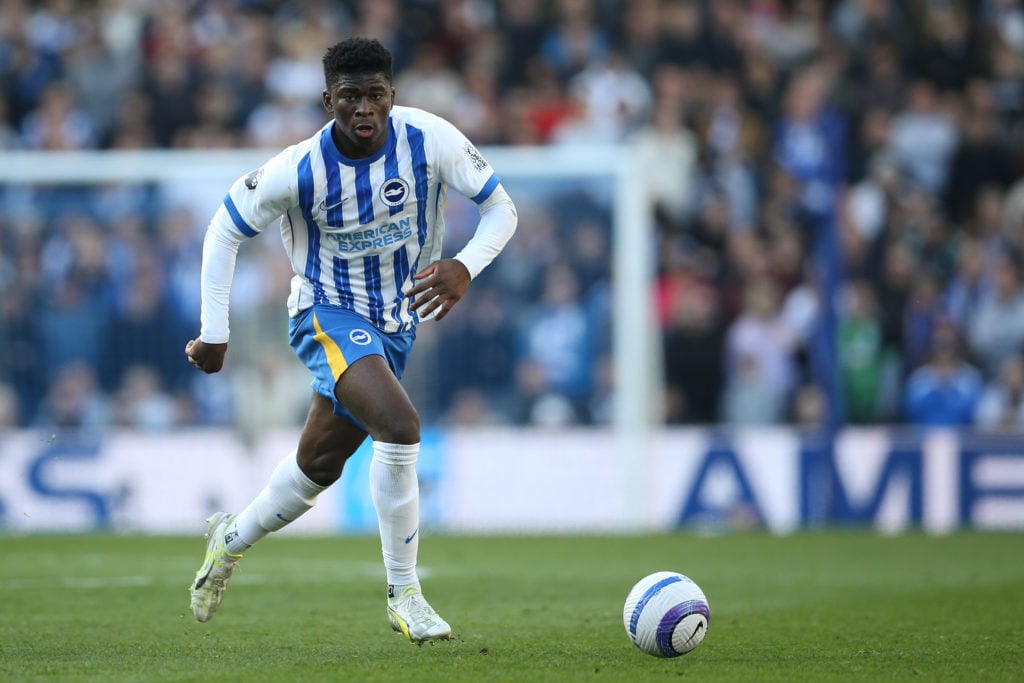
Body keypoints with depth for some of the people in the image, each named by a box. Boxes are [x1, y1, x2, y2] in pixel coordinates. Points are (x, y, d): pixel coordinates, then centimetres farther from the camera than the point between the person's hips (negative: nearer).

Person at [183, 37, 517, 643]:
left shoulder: (430, 139, -18)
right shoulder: (299, 170, -23)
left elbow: (501, 208, -9)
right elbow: (224, 232, -8)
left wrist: (466, 267, -28)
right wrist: (214, 333, -9)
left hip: (395, 323, 5)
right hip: (327, 314, -5)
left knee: (320, 465, 17)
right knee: (400, 427, -29)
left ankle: (232, 538, 46)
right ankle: (403, 593, -17)